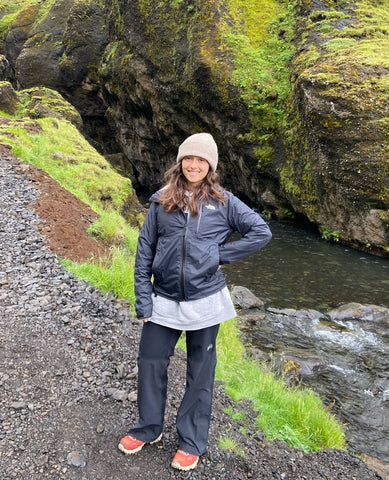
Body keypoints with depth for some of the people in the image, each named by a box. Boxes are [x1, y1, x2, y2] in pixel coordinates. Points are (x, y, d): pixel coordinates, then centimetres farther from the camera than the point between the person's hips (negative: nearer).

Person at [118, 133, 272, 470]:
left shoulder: (223, 201, -2)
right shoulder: (161, 201, 1)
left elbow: (261, 232, -3)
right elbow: (145, 249, 1)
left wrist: (221, 254, -9)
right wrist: (143, 299, -3)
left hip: (204, 301, -1)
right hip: (164, 300, 2)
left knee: (200, 372, 12)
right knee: (150, 363, 12)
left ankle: (192, 441, 32)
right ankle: (148, 428, 37)